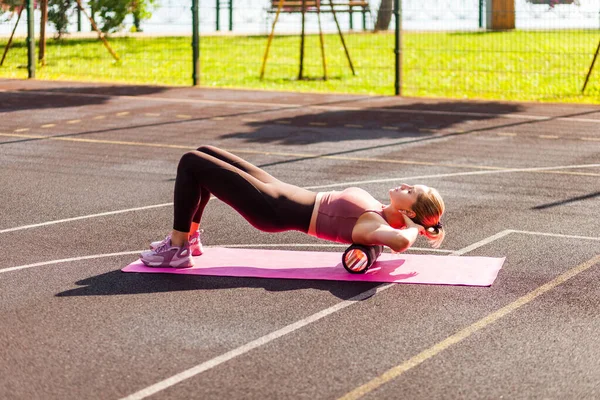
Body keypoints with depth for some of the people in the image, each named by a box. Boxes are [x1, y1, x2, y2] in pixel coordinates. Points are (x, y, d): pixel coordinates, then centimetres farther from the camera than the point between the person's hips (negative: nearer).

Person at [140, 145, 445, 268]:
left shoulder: (374, 227, -22)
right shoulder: (381, 214, 3)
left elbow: (400, 241, -42)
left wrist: (414, 228, -23)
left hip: (272, 209, -9)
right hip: (282, 194, 9)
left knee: (191, 164, -9)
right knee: (203, 154, 14)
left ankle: (177, 249, 1)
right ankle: (189, 237, 24)